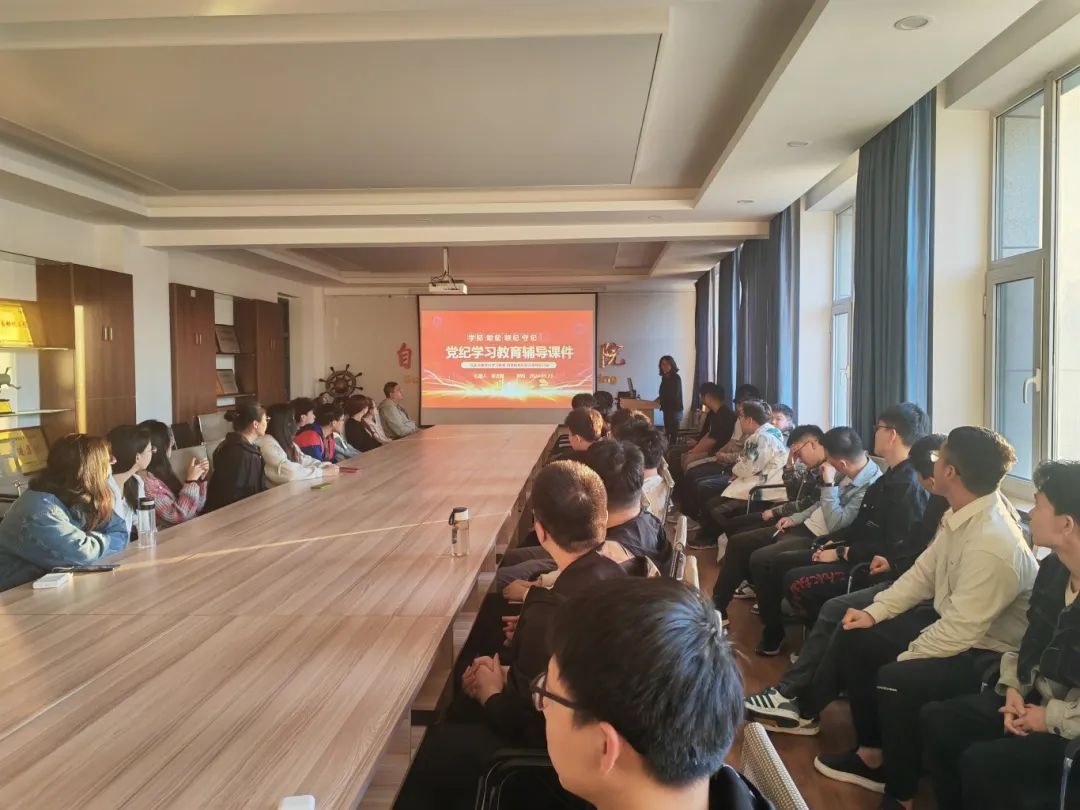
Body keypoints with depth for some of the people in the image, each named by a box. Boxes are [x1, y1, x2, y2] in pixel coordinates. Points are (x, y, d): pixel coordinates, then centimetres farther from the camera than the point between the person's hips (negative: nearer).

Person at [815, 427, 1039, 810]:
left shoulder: (991, 544, -32)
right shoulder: (960, 516, -4)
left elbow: (960, 631, -30)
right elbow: (922, 574, 7)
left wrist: (900, 660, -17)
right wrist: (875, 612, -2)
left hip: (989, 652, -10)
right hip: (953, 624, 10)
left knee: (896, 680, -30)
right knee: (856, 639, 7)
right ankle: (872, 754, 20)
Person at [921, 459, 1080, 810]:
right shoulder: (1052, 569, 2)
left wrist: (1052, 719, -18)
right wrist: (1013, 689, 1)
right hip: (1034, 700, 9)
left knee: (981, 763, -23)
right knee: (936, 720, -1)